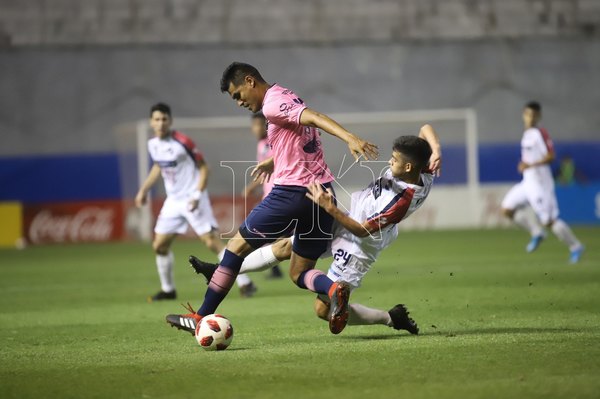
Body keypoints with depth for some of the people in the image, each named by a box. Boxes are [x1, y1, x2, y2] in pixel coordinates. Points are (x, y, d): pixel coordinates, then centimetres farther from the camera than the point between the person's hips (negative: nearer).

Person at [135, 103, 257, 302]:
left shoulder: (182, 142, -17)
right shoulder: (153, 144, 3)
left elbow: (203, 168, -11)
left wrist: (197, 195, -20)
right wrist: (144, 190, 18)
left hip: (192, 200, -7)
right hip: (173, 201, 7)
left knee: (212, 241, -14)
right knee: (159, 246, 5)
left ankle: (244, 283, -12)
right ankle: (168, 289, 22)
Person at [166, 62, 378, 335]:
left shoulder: (272, 104, -10)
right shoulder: (288, 97, 18)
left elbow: (314, 117, -25)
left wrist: (350, 138, -39)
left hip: (292, 192, -9)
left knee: (237, 246, 6)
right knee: (299, 273, 12)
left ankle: (201, 317, 10)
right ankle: (334, 289, -20)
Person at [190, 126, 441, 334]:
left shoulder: (403, 201, -36)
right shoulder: (423, 173, -13)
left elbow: (362, 231, -30)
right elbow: (426, 129, 1)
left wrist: (330, 208, -31)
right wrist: (436, 151, -19)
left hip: (357, 248, -10)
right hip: (347, 223, 10)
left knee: (324, 309, -4)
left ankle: (391, 318, 10)